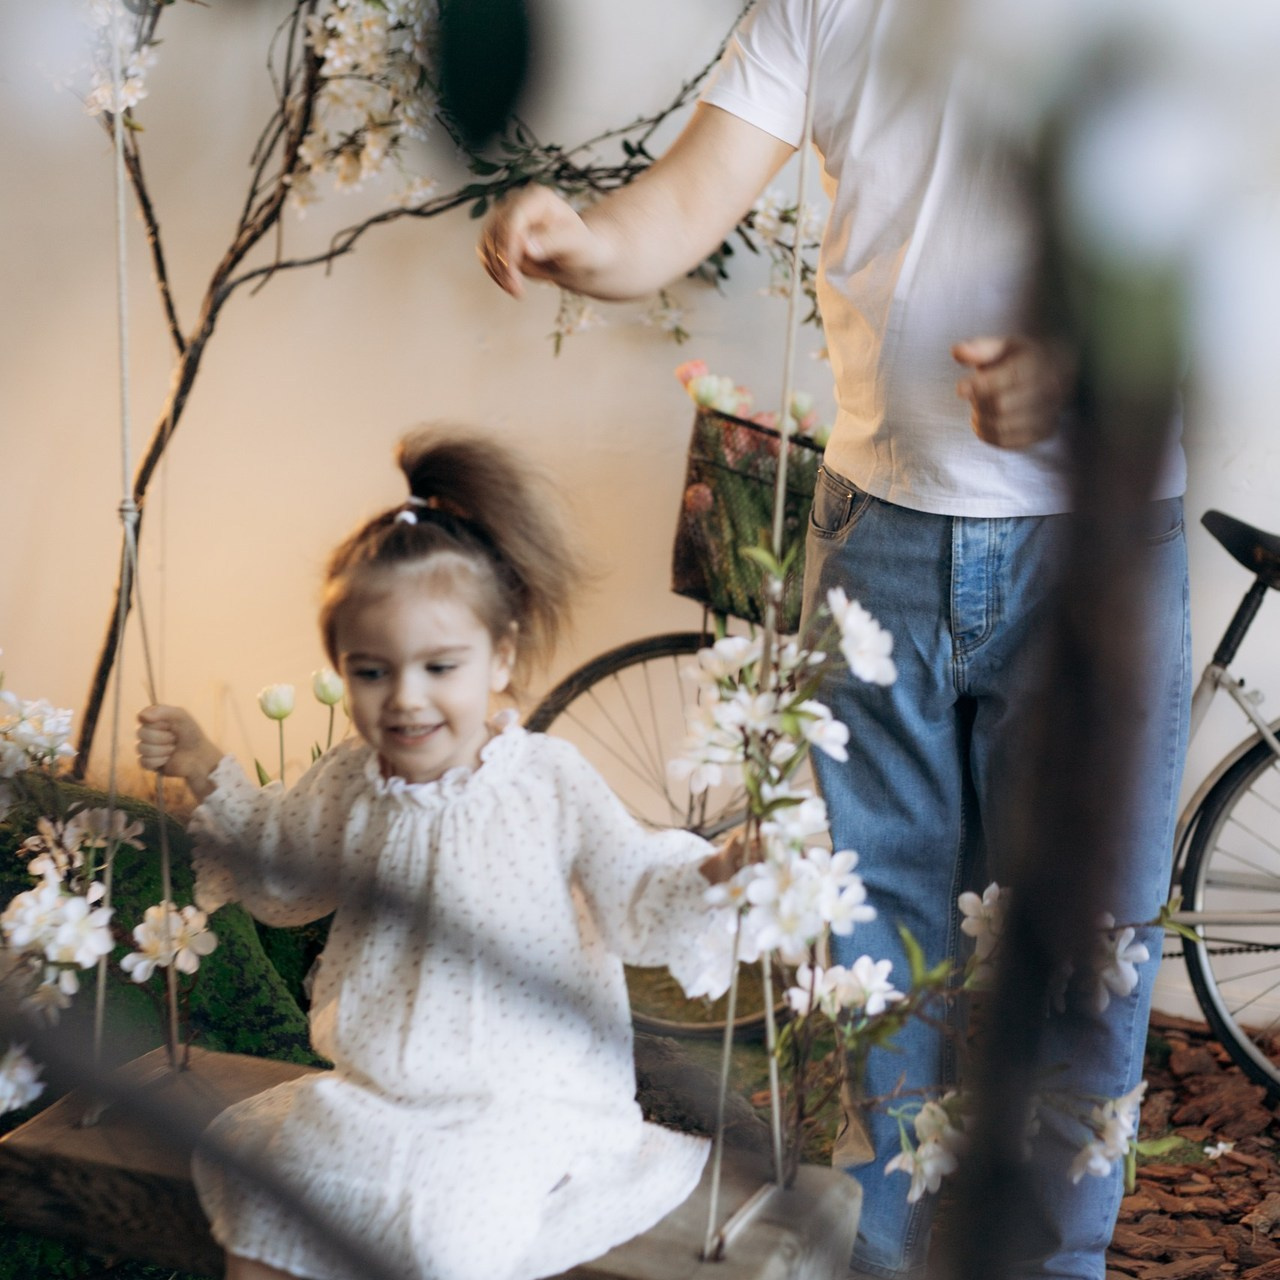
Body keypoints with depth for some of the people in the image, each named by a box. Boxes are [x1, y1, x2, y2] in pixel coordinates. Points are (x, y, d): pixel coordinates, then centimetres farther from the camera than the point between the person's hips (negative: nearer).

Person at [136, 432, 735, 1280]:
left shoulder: (552, 783, -12)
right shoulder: (345, 786, 2)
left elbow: (636, 903, -9)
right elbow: (283, 880, 21)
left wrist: (711, 878, -29)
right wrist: (209, 775, 13)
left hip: (525, 1105, -5)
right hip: (372, 1095, 5)